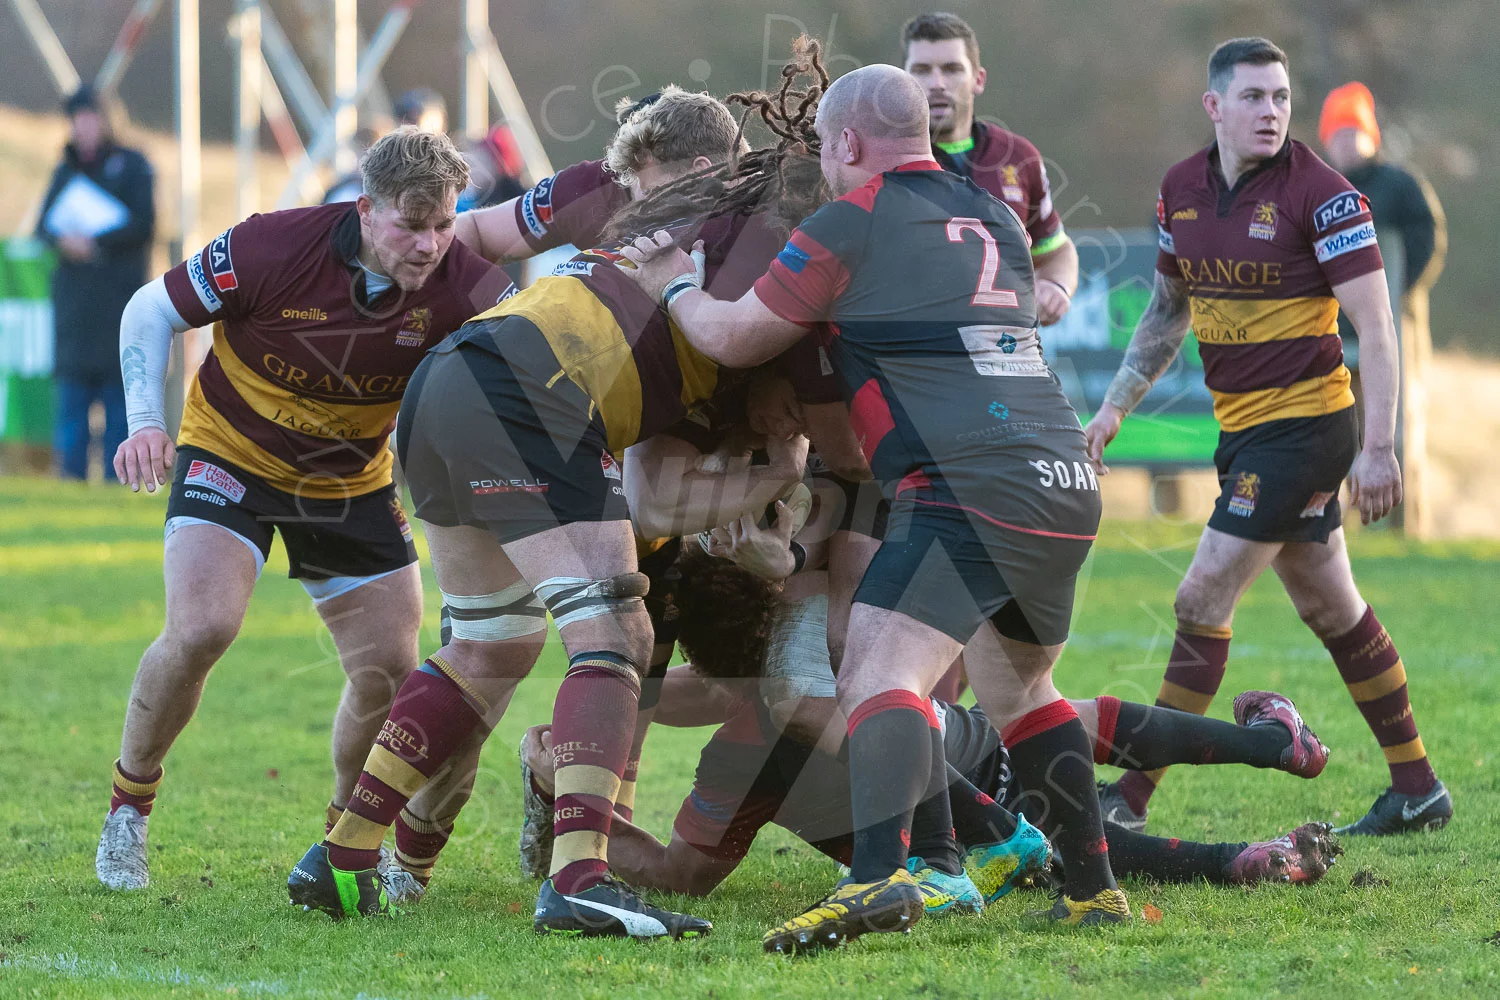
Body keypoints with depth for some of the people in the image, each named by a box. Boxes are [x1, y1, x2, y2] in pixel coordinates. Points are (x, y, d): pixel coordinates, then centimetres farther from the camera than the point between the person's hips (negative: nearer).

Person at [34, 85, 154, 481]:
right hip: (74, 298, 4)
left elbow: (143, 225, -4)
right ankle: (71, 475, -1)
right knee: (72, 393, -1)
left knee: (119, 397, -4)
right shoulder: (66, 172, 17)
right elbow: (44, 227, 11)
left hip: (119, 296, -4)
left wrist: (95, 242, -13)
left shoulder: (131, 165, 3)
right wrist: (63, 241, -11)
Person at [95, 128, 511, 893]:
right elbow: (152, 310, -13)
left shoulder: (458, 283, -22)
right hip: (229, 455, -3)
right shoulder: (271, 248, -27)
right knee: (201, 628, -24)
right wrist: (146, 421, -24)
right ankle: (128, 806, 0)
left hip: (353, 479, 3)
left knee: (391, 668, -3)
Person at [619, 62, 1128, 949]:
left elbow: (735, 339, 7)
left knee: (880, 676, -17)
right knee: (1018, 686, 24)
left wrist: (674, 283, 26)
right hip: (1066, 485, 8)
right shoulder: (994, 218, 22)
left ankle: (881, 877, -37)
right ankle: (1095, 887, 24)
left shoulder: (853, 223, 0)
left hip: (967, 485, -8)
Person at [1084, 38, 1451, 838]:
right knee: (1330, 608, 13)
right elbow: (1168, 311, 20)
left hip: (1305, 425, -7)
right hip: (1244, 428, 7)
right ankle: (1416, 788, 22)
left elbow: (1375, 326, -15)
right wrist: (1116, 406, 15)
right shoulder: (1182, 190, 5)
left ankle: (1132, 798, -4)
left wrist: (1378, 448, -21)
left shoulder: (1321, 195, -15)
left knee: (1202, 601, -9)